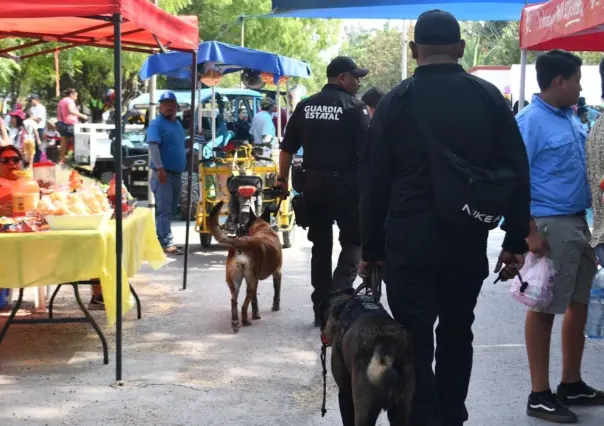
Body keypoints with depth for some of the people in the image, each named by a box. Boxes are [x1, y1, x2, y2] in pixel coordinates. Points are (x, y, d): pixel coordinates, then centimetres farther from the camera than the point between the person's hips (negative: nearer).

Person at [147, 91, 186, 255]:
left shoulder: (178, 124, 18)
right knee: (164, 209, -10)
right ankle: (167, 243, -13)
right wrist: (160, 168, -28)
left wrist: (184, 165, 23)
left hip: (176, 174, 9)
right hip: (163, 174, -8)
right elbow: (153, 145, -19)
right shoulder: (157, 124, -8)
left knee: (169, 210, 11)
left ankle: (161, 239, 19)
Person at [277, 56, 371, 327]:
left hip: (313, 182, 5)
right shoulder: (354, 108, -8)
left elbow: (287, 148, 9)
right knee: (353, 240, 5)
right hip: (345, 183, -5)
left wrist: (283, 178, 17)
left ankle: (321, 308, 15)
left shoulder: (305, 106, 8)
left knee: (321, 244, 12)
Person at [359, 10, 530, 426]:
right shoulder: (489, 97, 2)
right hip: (468, 240, 3)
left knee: (415, 342, 2)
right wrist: (516, 242, 6)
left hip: (409, 241, -2)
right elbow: (517, 173, 1)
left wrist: (372, 248, 6)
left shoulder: (396, 102, -2)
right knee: (457, 336, 17)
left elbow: (374, 182, -2)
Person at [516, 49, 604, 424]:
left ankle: (572, 384, 28)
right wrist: (530, 232, -22)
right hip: (551, 225, -8)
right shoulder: (531, 121, -13)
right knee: (545, 308, 0)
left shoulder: (571, 118, 11)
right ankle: (540, 396, 9)